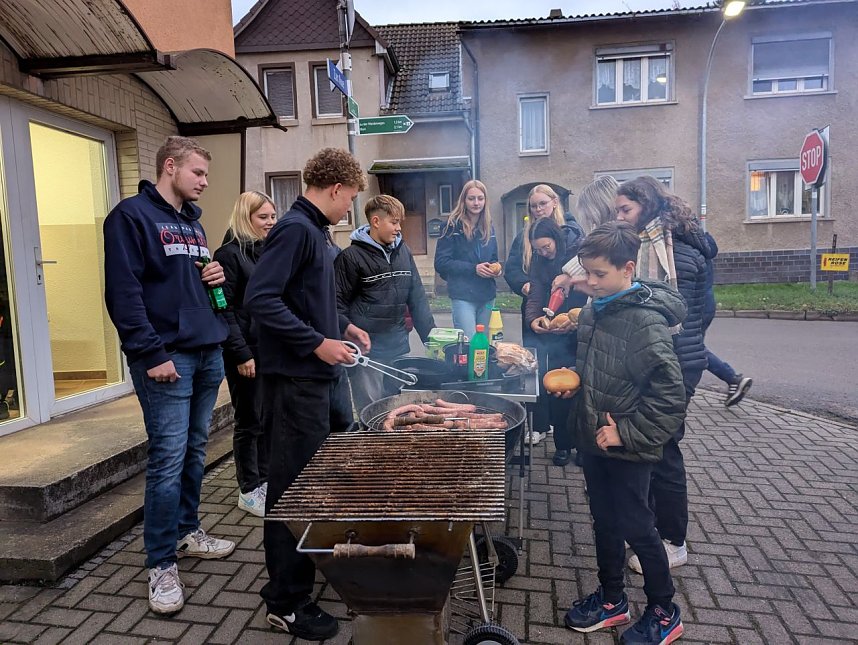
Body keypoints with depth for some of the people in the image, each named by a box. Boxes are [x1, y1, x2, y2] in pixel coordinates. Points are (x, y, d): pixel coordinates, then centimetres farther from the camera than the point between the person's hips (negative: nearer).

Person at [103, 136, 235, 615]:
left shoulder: (193, 221, 18)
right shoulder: (132, 215, -7)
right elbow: (124, 292, -15)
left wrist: (218, 277, 4)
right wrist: (152, 354, -19)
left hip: (208, 354, 8)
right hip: (168, 357, -8)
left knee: (195, 453, 15)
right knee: (168, 460, -5)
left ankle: (188, 532, 31)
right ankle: (162, 565, 8)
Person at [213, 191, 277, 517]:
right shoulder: (230, 254, -9)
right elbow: (224, 310, -14)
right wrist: (241, 354, -17)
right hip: (246, 352, -7)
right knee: (249, 421, 4)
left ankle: (265, 481, 29)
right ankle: (249, 491, 18)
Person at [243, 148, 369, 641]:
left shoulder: (318, 231, 15)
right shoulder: (295, 229, -14)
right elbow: (260, 299, -23)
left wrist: (344, 326, 14)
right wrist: (317, 343, -23)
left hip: (327, 376, 10)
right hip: (297, 379, -10)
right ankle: (287, 603, 15)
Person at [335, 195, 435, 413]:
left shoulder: (403, 252, 9)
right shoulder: (352, 257, -6)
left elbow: (417, 298, 12)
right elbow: (339, 304, -6)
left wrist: (432, 336, 9)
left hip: (399, 348, 5)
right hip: (366, 350, -5)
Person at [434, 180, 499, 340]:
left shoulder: (489, 228, 12)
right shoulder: (453, 226, -6)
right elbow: (441, 263, -10)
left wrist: (495, 268, -1)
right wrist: (473, 268, -17)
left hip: (487, 295, 6)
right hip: (463, 296, -6)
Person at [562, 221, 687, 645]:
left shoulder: (646, 322, -22)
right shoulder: (592, 311, 1)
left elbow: (670, 395, -22)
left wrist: (628, 434, -19)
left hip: (627, 451, -7)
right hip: (593, 442, 7)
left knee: (636, 529, 8)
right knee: (604, 521, 20)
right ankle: (612, 600, 40)